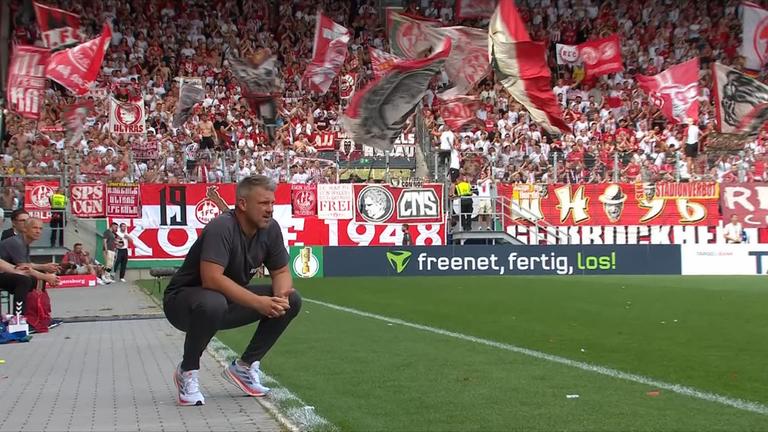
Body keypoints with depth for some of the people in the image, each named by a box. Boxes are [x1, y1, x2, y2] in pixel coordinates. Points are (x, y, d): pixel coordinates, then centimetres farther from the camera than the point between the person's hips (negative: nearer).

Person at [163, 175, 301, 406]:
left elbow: (281, 272, 4)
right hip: (182, 302, -7)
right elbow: (211, 278, -37)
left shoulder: (270, 228, -4)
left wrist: (280, 296, -19)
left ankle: (244, 366, 3)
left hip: (231, 301, 7)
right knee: (213, 303, -41)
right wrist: (258, 302, -37)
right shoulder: (222, 227, -27)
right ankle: (187, 371, -14)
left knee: (291, 300, -7)